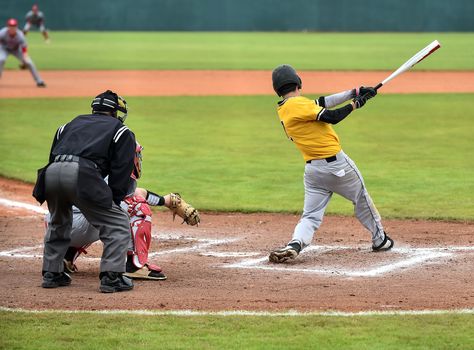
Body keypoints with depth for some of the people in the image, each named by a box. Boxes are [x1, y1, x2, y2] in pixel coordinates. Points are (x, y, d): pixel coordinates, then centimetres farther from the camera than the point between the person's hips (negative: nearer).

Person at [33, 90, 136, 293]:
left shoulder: (69, 125, 34)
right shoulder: (121, 131, 21)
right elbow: (120, 174, 9)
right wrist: (111, 204, 12)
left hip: (50, 174, 5)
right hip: (82, 174, -5)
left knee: (58, 224, 30)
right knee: (118, 223, 6)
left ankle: (51, 274, 30)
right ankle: (111, 277, -3)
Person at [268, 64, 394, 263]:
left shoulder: (282, 110, 8)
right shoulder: (299, 104, -16)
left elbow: (323, 103, 8)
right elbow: (332, 117, -20)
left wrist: (354, 93, 6)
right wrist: (355, 104, -5)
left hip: (312, 170, 6)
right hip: (336, 163, -6)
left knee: (311, 216, 6)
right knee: (361, 200, 17)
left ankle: (295, 244, -21)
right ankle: (380, 240, 33)